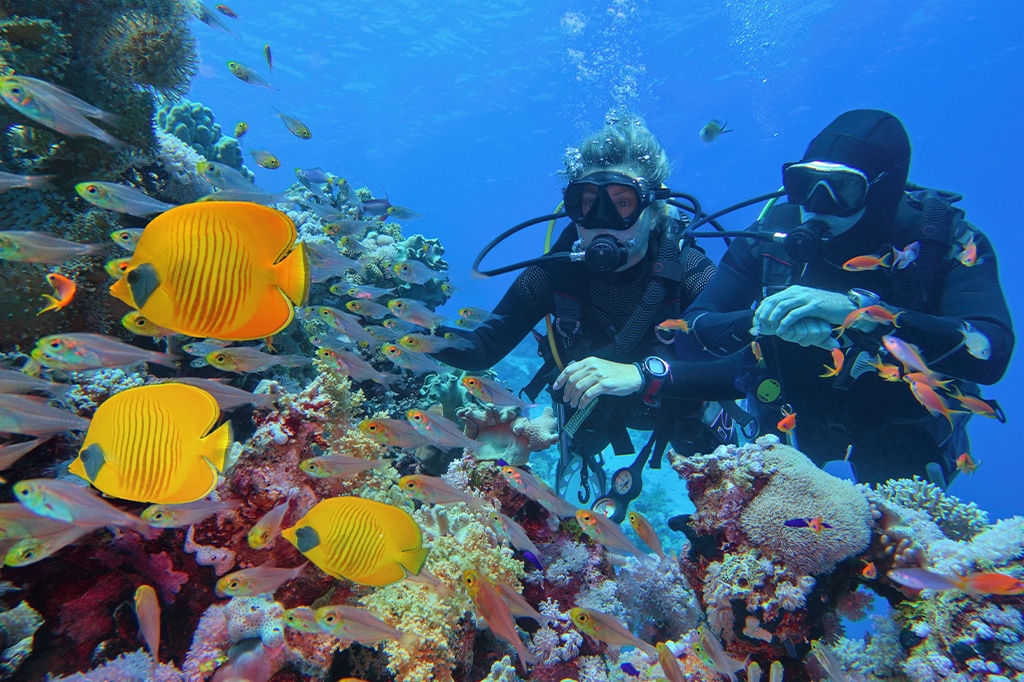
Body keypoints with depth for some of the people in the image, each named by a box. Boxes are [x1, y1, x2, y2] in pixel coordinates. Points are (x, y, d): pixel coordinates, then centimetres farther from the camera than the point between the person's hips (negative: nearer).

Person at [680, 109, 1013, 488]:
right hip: (792, 417, 1)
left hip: (900, 431, 0)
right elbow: (693, 328, -21)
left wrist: (858, 310, -47)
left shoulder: (947, 240, -20)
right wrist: (762, 319, -40)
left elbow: (990, 352, -35)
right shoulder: (776, 230, -18)